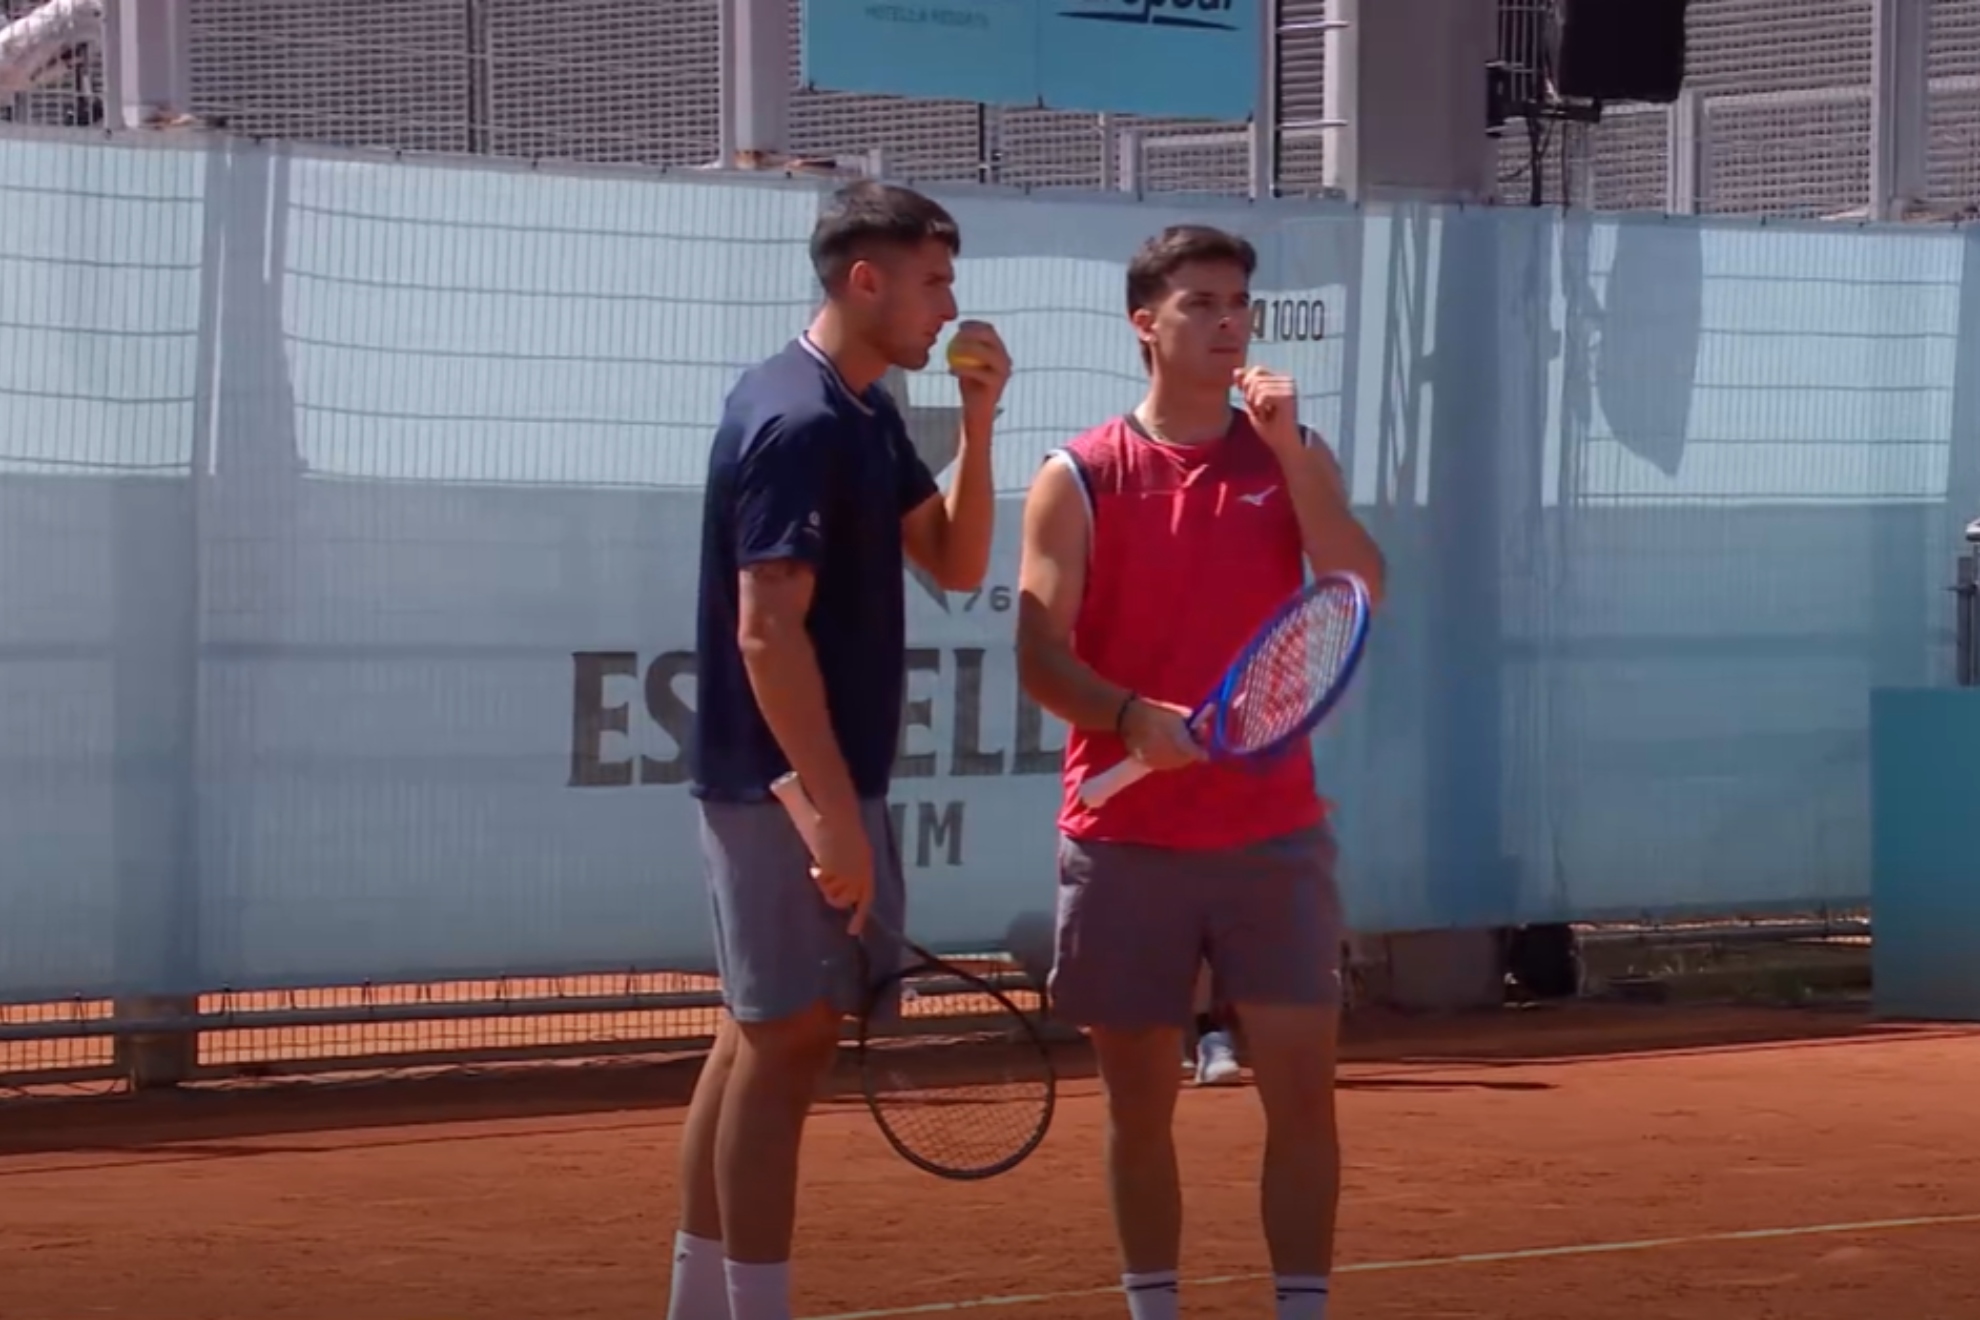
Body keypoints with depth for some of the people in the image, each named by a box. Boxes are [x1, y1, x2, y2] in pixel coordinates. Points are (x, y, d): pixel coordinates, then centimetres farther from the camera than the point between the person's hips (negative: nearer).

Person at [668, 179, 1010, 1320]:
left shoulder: (867, 414, 12)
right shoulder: (798, 423, -18)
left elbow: (955, 562, 16)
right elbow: (767, 631, -23)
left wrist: (977, 421, 3)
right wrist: (838, 815, -25)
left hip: (811, 783, 10)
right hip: (788, 787, -10)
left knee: (761, 1039, 13)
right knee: (787, 1043, -7)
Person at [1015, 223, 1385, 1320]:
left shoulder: (1294, 459, 8)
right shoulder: (1079, 479, 0)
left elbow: (1362, 594, -7)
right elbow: (1040, 655, -6)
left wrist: (1286, 449, -12)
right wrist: (1131, 716, -25)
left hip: (1274, 835, 1)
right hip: (1124, 839, -1)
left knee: (1301, 1090, -2)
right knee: (1140, 1101, 5)